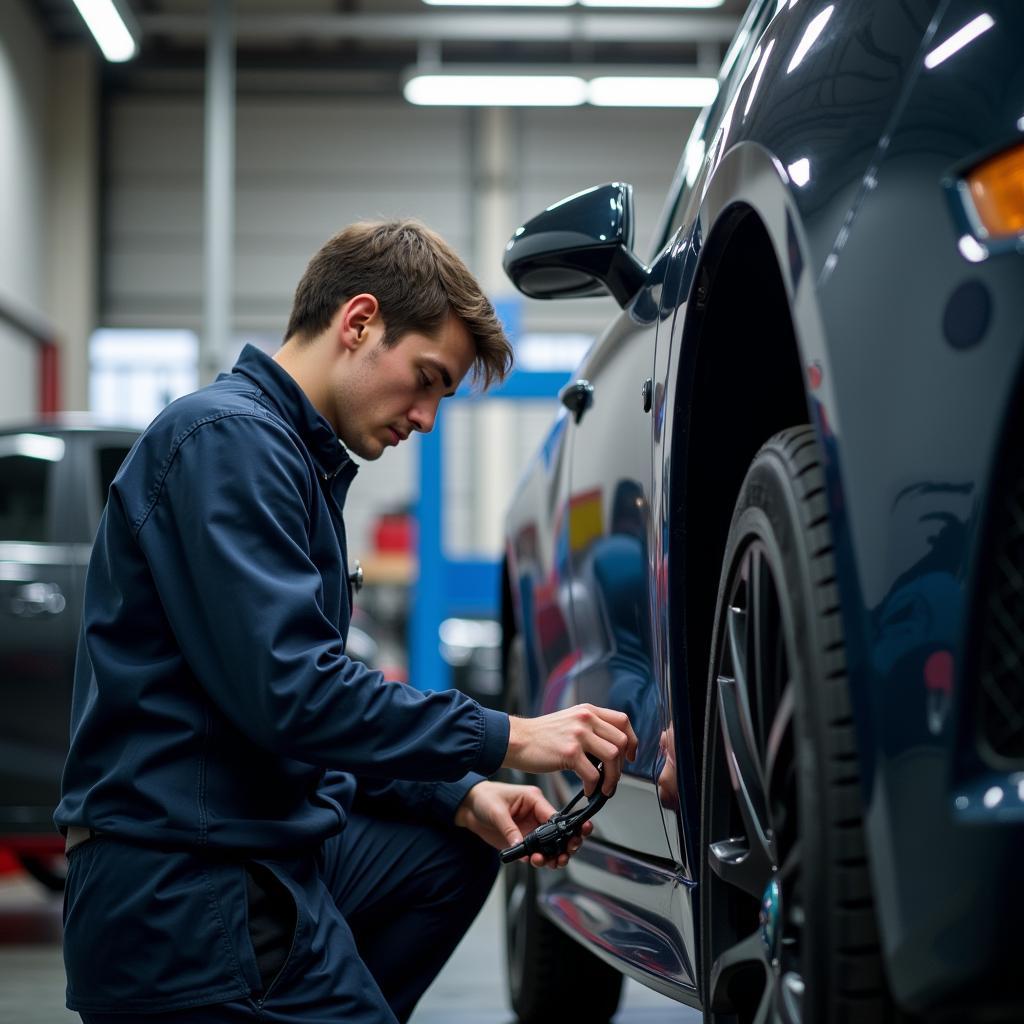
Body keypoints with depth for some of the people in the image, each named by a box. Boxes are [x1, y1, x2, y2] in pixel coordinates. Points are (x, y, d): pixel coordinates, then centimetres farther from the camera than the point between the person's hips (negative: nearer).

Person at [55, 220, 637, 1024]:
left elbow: (309, 718, 19)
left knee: (456, 847, 22)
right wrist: (505, 740, -16)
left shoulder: (300, 460, 19)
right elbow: (290, 692, -24)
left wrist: (463, 796, 5)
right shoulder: (227, 438, -14)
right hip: (182, 889, -10)